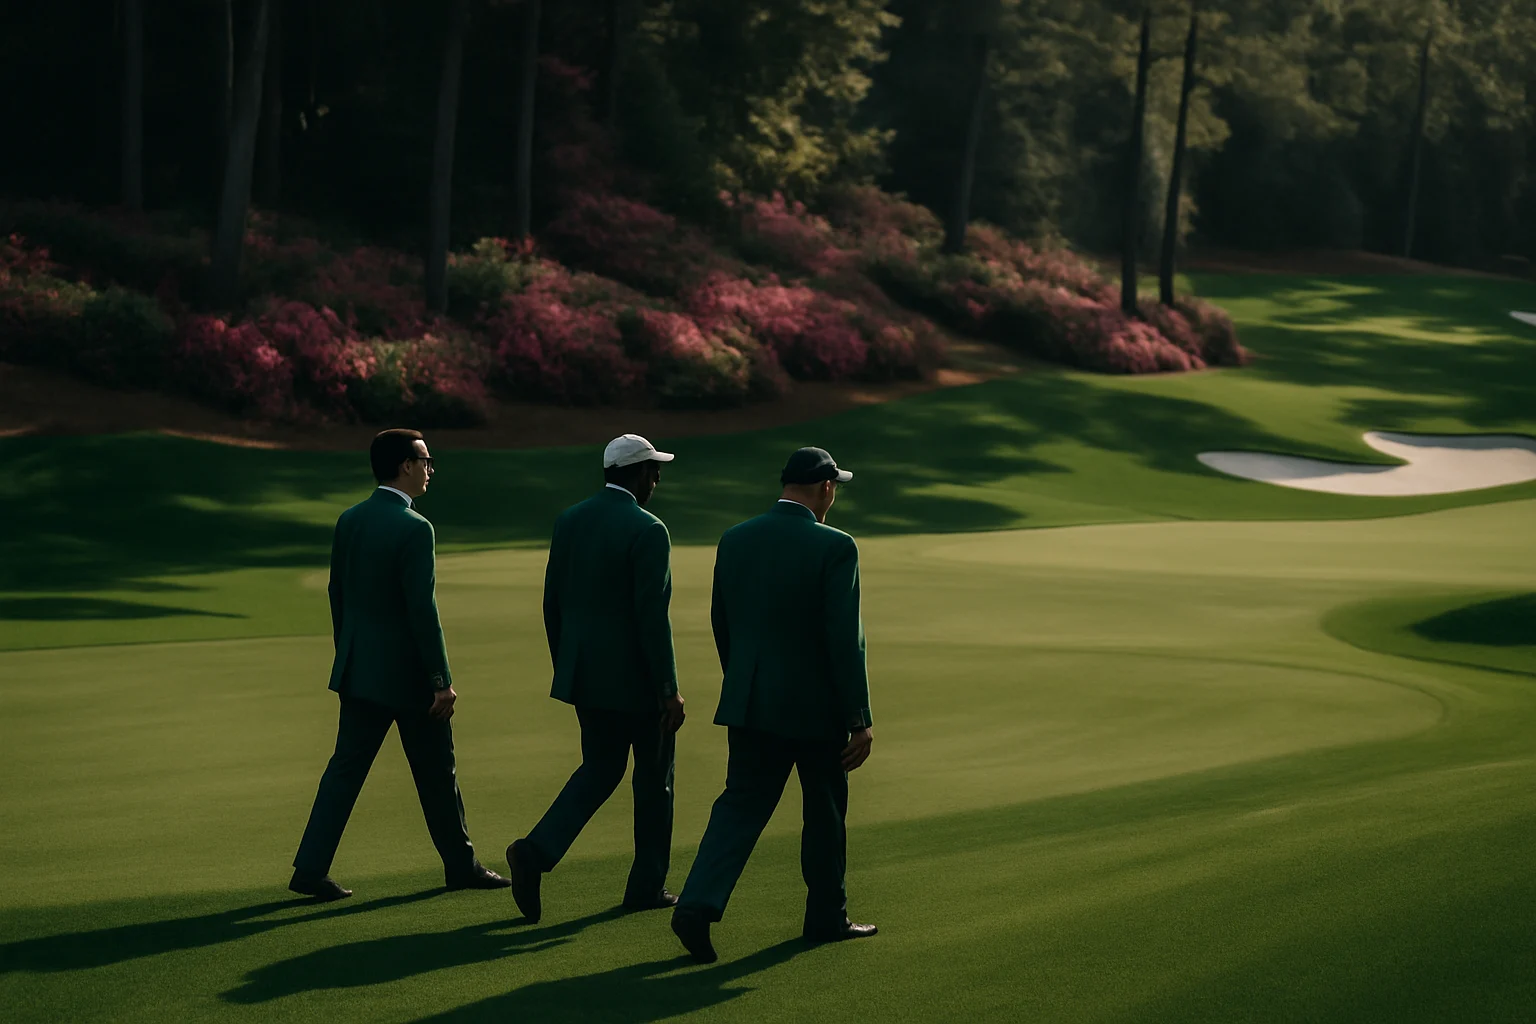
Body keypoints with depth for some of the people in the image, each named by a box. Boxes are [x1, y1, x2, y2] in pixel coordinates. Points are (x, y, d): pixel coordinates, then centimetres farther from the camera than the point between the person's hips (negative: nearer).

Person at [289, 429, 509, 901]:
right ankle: (460, 864, 23)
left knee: (346, 767, 8)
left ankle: (310, 868, 1)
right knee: (436, 772, 9)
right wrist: (441, 680, -16)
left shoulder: (349, 521, 4)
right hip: (407, 670, -6)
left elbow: (337, 592, 11)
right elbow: (422, 609, -20)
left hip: (359, 668, 6)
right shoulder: (413, 528, -19)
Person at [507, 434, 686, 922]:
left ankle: (538, 851, -6)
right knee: (653, 777, 11)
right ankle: (648, 884, 19)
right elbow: (652, 616, -20)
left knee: (599, 770, 16)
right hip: (638, 677, -6)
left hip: (585, 673, 6)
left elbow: (553, 602, 9)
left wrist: (564, 667, 19)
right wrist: (669, 689, -14)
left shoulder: (570, 520, 5)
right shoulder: (648, 530, -16)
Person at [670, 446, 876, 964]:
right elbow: (845, 640, -17)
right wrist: (861, 720, -11)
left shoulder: (735, 540, 2)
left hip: (751, 702, 4)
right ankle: (827, 916, 26)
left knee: (741, 805, 7)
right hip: (817, 706, -4)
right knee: (825, 814, 13)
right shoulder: (834, 548, -15)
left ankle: (698, 904, -11)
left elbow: (722, 624, 10)